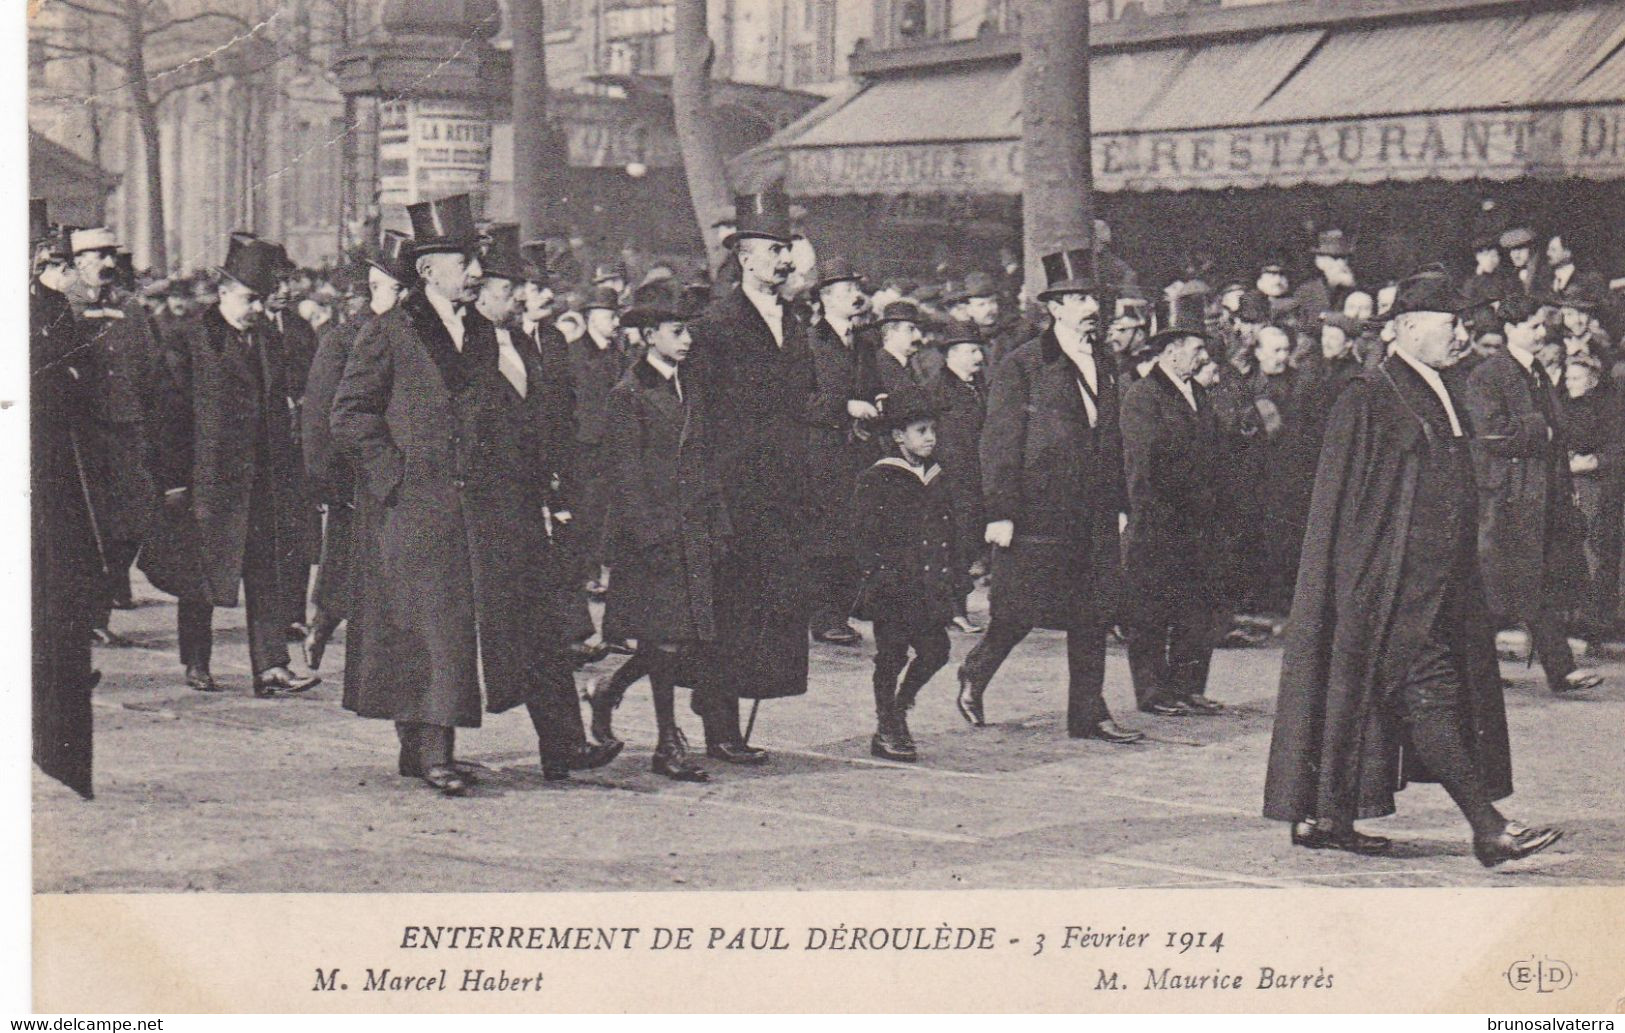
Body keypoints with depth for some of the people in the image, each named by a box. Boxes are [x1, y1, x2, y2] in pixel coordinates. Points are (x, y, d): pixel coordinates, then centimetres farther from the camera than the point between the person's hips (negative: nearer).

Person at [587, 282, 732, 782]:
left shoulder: (692, 390, 15)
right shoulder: (629, 395, -7)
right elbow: (626, 474, -11)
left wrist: (718, 525, 11)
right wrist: (649, 533, -16)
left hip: (694, 530, 7)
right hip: (653, 529, -7)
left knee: (688, 638, 5)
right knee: (667, 638, -5)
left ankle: (608, 690, 28)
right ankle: (668, 745, 5)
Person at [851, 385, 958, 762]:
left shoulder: (935, 480, 15)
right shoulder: (876, 480, -6)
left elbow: (948, 535, 20)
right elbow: (864, 536, -9)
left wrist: (952, 579, 13)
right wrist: (879, 576, -17)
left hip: (930, 588, 6)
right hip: (893, 590, -6)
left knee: (936, 650, 2)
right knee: (891, 657, 0)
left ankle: (899, 709, 24)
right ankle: (886, 731, 11)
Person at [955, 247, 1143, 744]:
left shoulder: (1102, 368, 15)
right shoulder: (1021, 366, -7)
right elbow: (999, 442, -9)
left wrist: (1118, 504, 15)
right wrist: (1000, 512, -14)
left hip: (1093, 516, 6)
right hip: (1038, 511, -6)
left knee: (1093, 614, 4)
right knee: (1020, 611, -1)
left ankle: (1088, 713, 10)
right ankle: (974, 675, 24)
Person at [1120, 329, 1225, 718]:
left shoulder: (1199, 395, 17)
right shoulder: (1142, 395, -9)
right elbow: (1145, 461, -15)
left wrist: (1211, 506, 11)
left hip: (1198, 522, 8)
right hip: (1157, 523, -8)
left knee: (1197, 611, 8)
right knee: (1150, 613, -1)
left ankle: (1189, 688, 15)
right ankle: (1152, 692, 5)